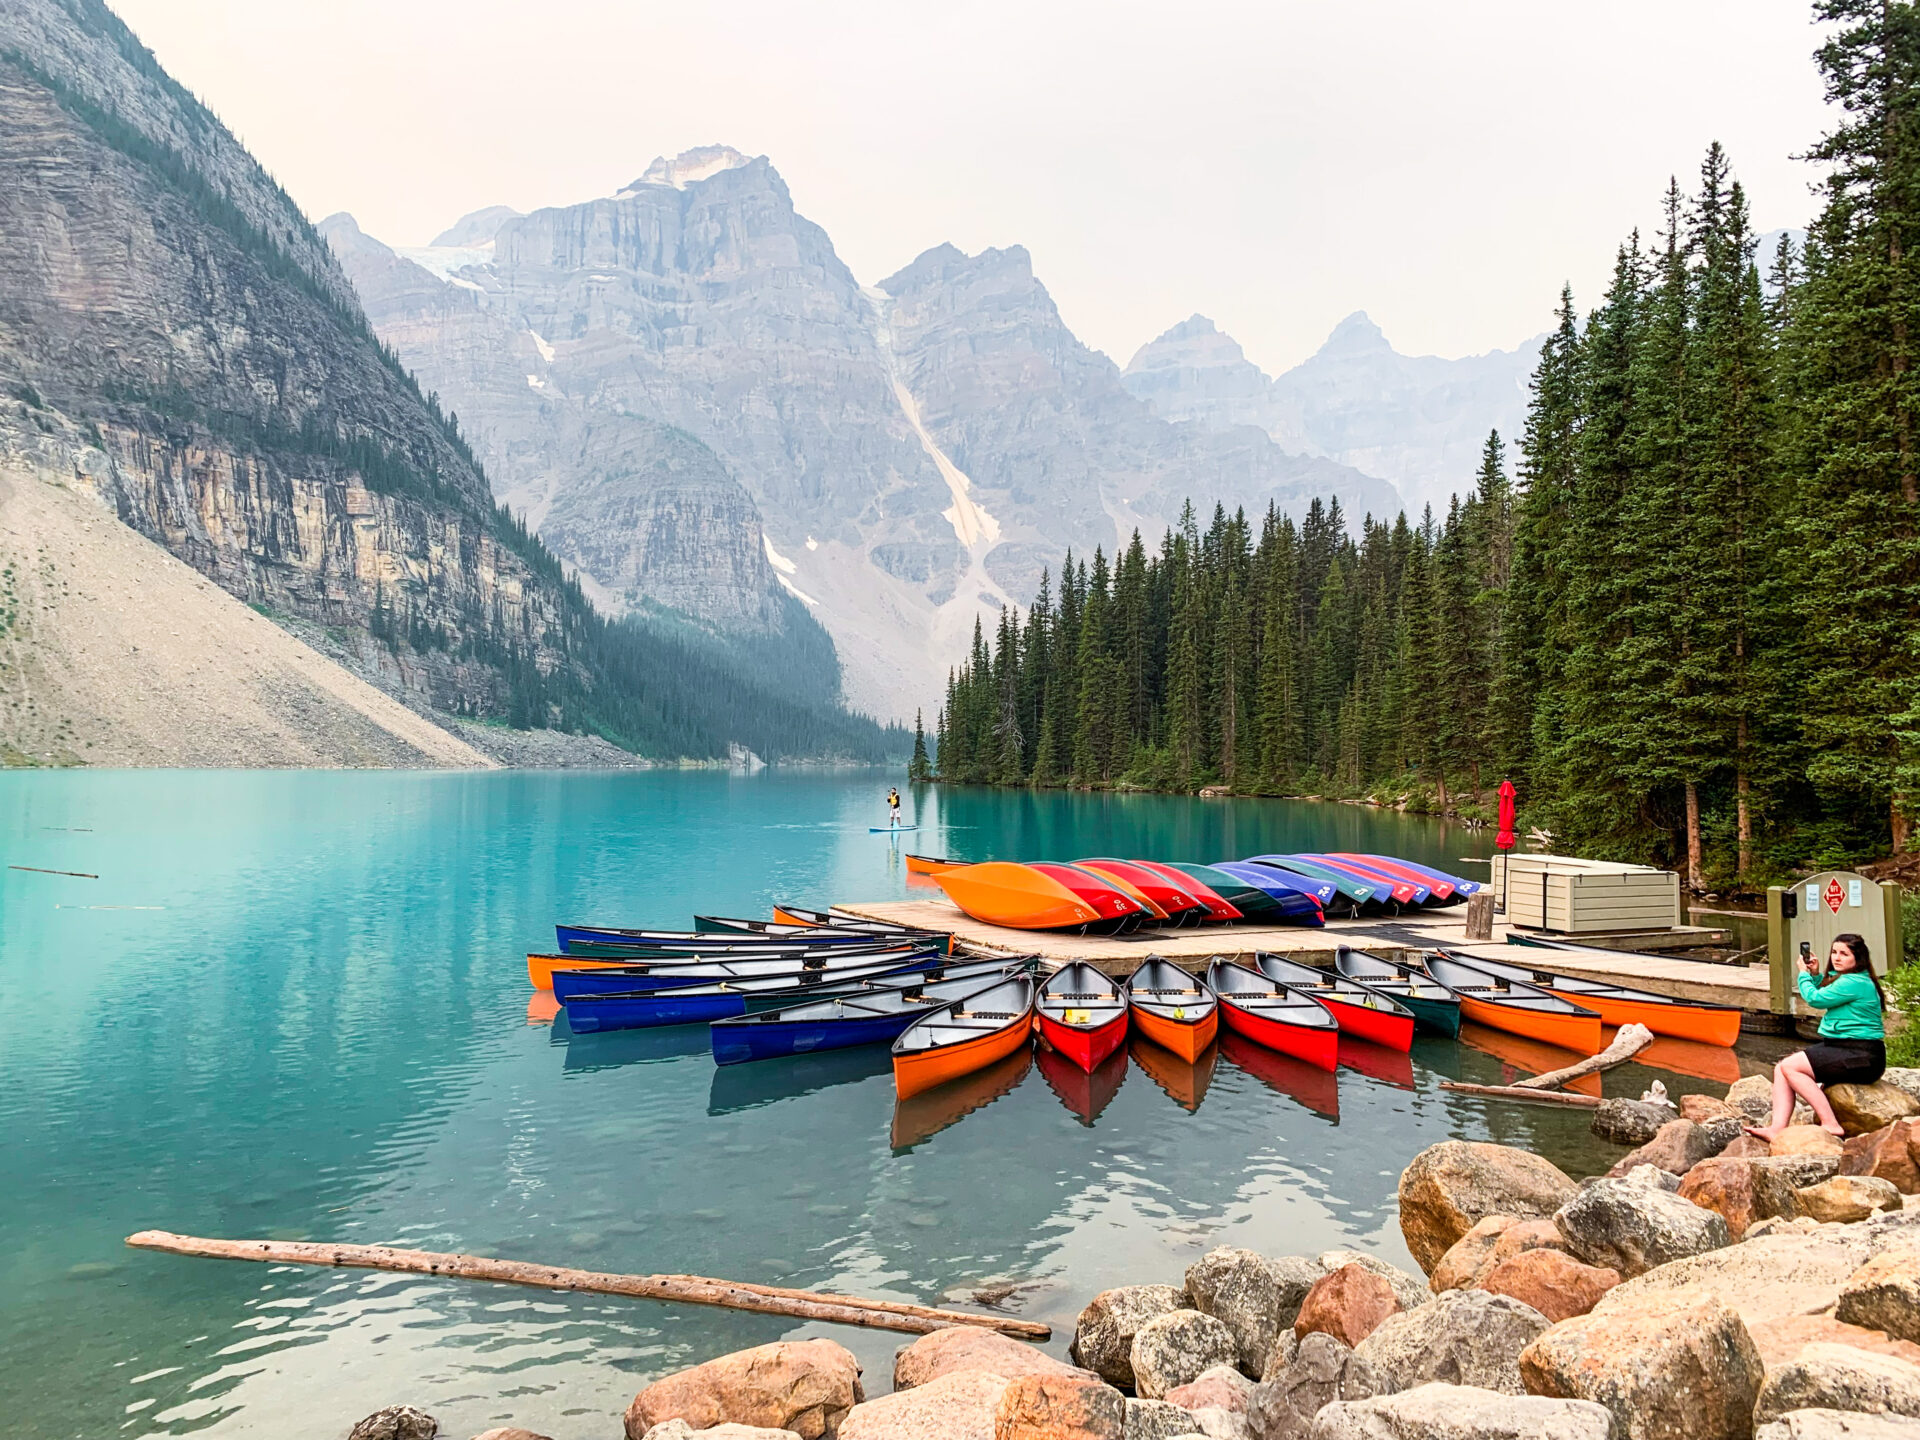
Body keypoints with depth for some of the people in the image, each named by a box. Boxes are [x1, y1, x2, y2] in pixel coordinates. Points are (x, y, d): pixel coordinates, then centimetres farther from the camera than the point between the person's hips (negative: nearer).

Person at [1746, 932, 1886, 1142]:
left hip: (1861, 1057, -10)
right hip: (1842, 1048, 10)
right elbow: (1823, 992, 33)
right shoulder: (1843, 978, 14)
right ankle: (1778, 1128, -15)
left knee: (1790, 1067, -17)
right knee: (1781, 1069, -3)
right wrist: (1815, 975, 16)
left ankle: (1830, 1124, -15)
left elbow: (1815, 999, -12)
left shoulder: (1854, 983, -17)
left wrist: (1804, 974, 4)